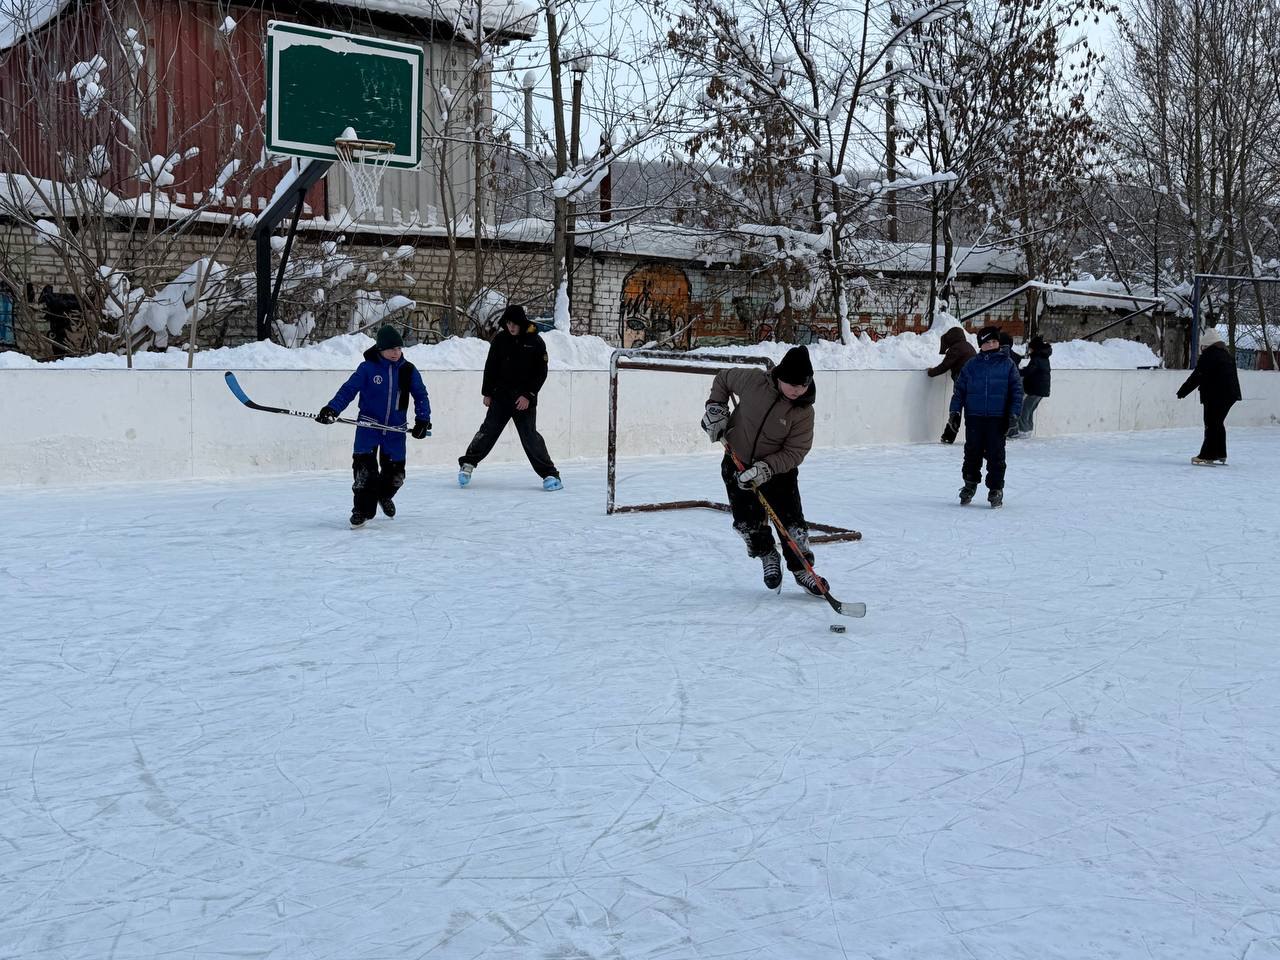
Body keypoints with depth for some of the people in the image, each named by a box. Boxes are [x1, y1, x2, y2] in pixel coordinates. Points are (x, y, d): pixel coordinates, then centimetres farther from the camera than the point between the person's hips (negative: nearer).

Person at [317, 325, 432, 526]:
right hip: (369, 425, -2)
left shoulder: (408, 370, 0)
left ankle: (384, 495, 40)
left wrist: (423, 420, -4)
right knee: (364, 465, -11)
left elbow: (420, 395, 6)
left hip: (396, 429, 2)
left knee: (395, 471, 7)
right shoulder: (367, 368, -8)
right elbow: (348, 389, -9)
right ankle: (363, 509, 1)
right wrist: (331, 409, -21)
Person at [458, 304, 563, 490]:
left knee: (530, 436, -6)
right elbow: (490, 367, 8)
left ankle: (549, 474, -1)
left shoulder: (535, 342, -5)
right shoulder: (500, 339, 2)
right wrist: (487, 392, 5)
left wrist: (528, 395, -11)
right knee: (488, 430, 0)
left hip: (524, 399, -2)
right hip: (500, 396, 2)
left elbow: (541, 373, -4)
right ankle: (468, 463, 13)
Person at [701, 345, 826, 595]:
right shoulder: (753, 380, -15)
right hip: (737, 464, 1)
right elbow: (722, 379, 4)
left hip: (778, 469, -1)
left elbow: (794, 453, -17)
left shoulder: (803, 412, -17)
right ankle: (767, 557, 32)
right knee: (748, 523, 3)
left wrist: (766, 468, -29)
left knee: (792, 523, -6)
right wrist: (716, 407, -7)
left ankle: (802, 569, 16)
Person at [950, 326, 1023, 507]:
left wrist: (1013, 414, -4)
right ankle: (970, 484, 25)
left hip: (997, 419, -2)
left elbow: (1017, 390, 4)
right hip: (974, 418, 2)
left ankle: (996, 489, 10)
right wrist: (955, 411, 3)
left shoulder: (1007, 364, 3)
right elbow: (959, 389, 10)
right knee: (972, 453, 8)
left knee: (996, 455, 0)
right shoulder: (972, 365, 7)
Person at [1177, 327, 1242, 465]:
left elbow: (1196, 378, -15)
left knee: (1211, 425, -6)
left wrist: (1182, 392, -10)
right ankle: (1220, 455, 22)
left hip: (1215, 396, -9)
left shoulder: (1207, 356, -13)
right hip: (1230, 394, 9)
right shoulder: (1227, 354, 15)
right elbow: (1233, 375, 23)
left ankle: (1207, 456, -7)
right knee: (1218, 423, 18)